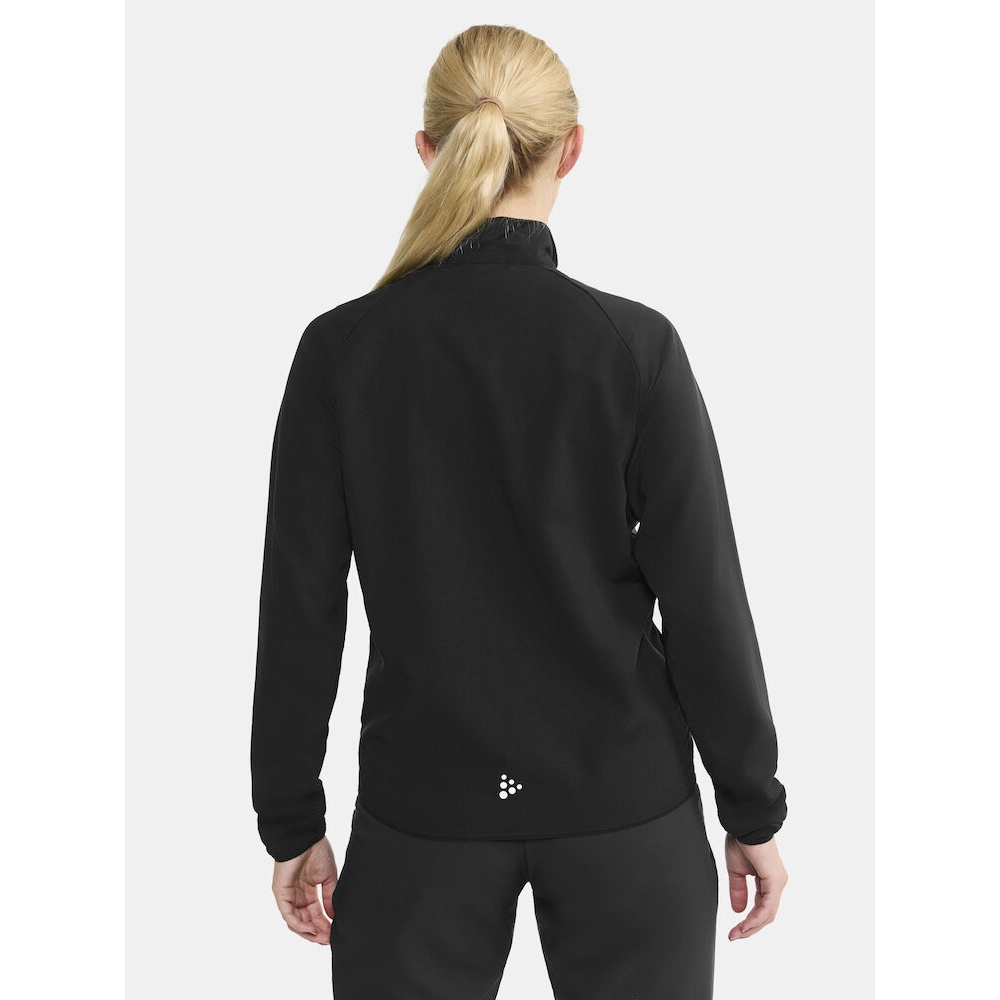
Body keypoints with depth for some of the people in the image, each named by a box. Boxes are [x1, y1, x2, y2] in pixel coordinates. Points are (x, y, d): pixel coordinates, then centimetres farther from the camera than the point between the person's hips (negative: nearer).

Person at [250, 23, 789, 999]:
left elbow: (300, 611, -5)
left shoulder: (341, 349, -8)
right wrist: (752, 811, 3)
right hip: (623, 805, 0)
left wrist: (292, 825, 6)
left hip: (426, 813, 1)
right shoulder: (633, 344, -12)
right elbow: (705, 600, -9)